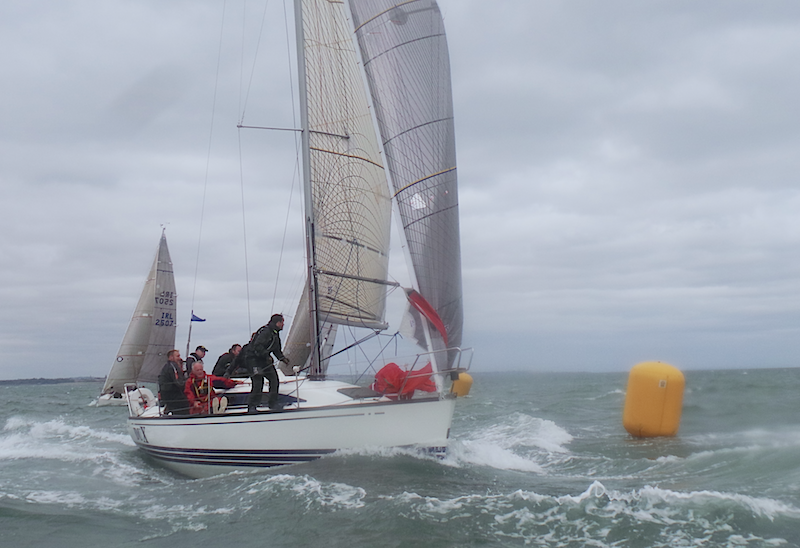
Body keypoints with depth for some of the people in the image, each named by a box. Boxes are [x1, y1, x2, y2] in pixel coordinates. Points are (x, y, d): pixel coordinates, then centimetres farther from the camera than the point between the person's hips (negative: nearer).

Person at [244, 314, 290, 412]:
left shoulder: (275, 334, 15)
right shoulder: (266, 331, -17)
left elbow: (276, 350, 25)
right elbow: (258, 346, -26)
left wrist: (282, 358, 10)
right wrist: (267, 356, -27)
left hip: (263, 359, 10)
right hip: (253, 358, -10)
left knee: (274, 378, 4)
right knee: (258, 381, -17)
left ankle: (273, 403, 14)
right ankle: (251, 406, -10)